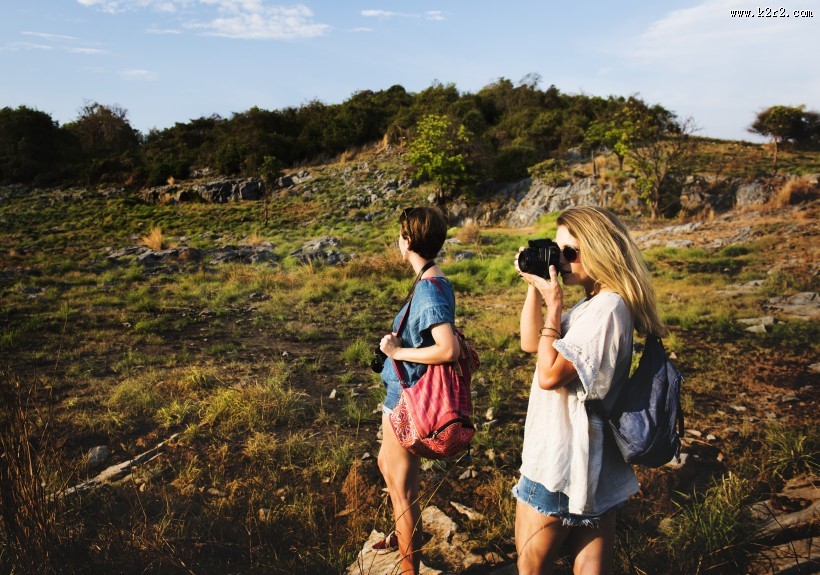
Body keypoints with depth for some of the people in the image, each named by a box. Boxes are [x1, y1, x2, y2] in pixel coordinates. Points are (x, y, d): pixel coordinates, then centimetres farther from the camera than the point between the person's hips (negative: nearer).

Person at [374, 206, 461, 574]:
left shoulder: (429, 290, -24)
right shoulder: (432, 282, 5)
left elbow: (449, 349, -34)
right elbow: (433, 336, 11)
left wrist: (398, 352, -23)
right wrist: (399, 342, -1)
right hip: (403, 393, 10)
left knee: (402, 488, 6)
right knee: (388, 466, 29)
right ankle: (403, 535, 51)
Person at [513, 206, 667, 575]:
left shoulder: (606, 309, -21)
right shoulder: (593, 304, 10)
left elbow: (549, 374, -25)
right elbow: (530, 343, 13)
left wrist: (553, 305, -19)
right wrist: (534, 286, 3)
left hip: (562, 463, -10)